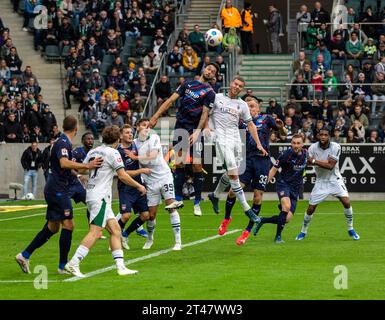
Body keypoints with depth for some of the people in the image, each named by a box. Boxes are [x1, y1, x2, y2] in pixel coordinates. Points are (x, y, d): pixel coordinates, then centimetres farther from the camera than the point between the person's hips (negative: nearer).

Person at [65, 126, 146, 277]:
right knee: (95, 232, -13)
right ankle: (73, 264, -19)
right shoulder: (112, 153, -8)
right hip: (100, 197, -9)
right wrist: (139, 186, 1)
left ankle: (120, 266, 5)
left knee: (115, 230, 9)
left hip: (91, 194, 9)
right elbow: (122, 176, -10)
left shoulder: (92, 152, 13)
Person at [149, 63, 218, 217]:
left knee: (197, 165, -7)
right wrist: (156, 116, 4)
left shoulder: (209, 92, 1)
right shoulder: (188, 84, 13)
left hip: (194, 129, -4)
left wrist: (197, 132, -20)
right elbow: (171, 100, 11)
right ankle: (178, 198, 9)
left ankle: (197, 202, 0)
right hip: (180, 127, 4)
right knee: (178, 163, 2)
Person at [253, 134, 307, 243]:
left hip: (295, 189, 5)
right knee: (286, 206, -33)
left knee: (287, 218, -6)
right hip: (283, 184, -5)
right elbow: (274, 169, -7)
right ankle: (278, 236, -21)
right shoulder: (286, 154, -13)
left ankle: (262, 221, 19)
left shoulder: (305, 153, 1)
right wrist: (268, 180, -19)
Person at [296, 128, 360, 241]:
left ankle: (350, 229, 4)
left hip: (335, 179, -1)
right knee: (311, 208, -1)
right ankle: (303, 231, 21)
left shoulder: (335, 147, -15)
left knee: (346, 202, -15)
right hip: (321, 181, 1)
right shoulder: (313, 148, -10)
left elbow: (331, 166, -22)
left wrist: (314, 161, -28)